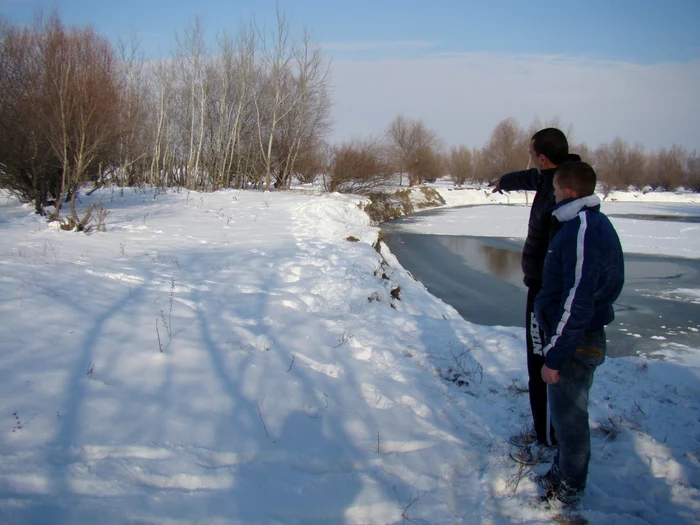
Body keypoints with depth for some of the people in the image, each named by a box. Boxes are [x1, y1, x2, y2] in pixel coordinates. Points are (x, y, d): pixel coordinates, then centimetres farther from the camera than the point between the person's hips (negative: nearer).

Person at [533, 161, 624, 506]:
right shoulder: (593, 224, 9)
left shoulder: (583, 231, -24)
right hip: (584, 338, 10)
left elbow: (577, 303, -26)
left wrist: (554, 356, -22)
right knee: (566, 412, 21)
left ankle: (567, 490, 21)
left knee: (569, 417, 5)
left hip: (576, 343, -10)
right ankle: (561, 474, 37)